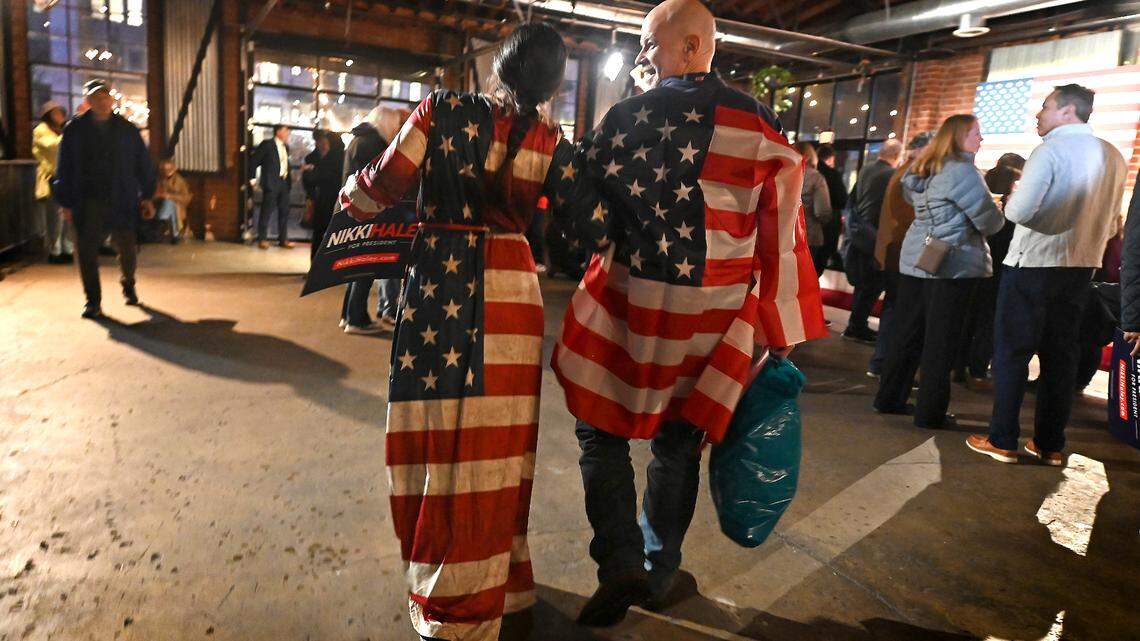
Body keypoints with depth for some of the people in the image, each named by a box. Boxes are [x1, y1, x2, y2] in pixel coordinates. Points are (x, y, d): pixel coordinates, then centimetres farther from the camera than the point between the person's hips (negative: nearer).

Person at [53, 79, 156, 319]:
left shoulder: (128, 129, 6)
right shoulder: (75, 130, 5)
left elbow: (143, 164, 8)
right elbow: (65, 169, 5)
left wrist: (147, 196, 3)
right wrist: (66, 202, 1)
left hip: (122, 200, 0)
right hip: (88, 202, 0)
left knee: (127, 247, 5)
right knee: (87, 250, -5)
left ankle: (128, 285, 34)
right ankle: (92, 301, 4)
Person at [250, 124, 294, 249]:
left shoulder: (286, 147, 15)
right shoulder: (267, 144, -5)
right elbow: (254, 161, -5)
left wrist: (288, 180, 10)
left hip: (284, 183, 7)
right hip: (271, 183, -7)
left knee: (284, 212, 7)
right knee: (266, 211, -2)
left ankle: (283, 239, 14)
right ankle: (262, 239, 6)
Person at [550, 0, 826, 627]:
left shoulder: (630, 115, -7)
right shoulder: (761, 124, 3)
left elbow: (575, 207, -9)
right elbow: (782, 234, 2)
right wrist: (777, 330, 7)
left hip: (632, 300, -3)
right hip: (717, 315, 4)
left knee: (601, 430, 14)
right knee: (678, 443, 16)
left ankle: (621, 564, 6)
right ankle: (659, 574, 30)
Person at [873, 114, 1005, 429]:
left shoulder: (922, 169, 12)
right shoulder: (962, 171, -13)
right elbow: (990, 220, -12)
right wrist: (998, 217, 11)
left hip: (916, 259, 8)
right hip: (953, 264, -7)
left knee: (908, 332, 12)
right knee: (940, 341, -2)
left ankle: (890, 398, 18)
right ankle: (930, 412, 4)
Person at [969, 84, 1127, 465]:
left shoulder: (1051, 150, -12)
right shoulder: (1113, 157, 10)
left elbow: (1019, 211, -21)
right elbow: (1110, 222, 15)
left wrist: (1009, 202, -2)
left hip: (1033, 263, -6)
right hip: (1081, 267, 7)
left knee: (1011, 351, 1)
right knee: (1060, 355, 11)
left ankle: (1003, 440, 5)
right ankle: (1050, 444, 17)